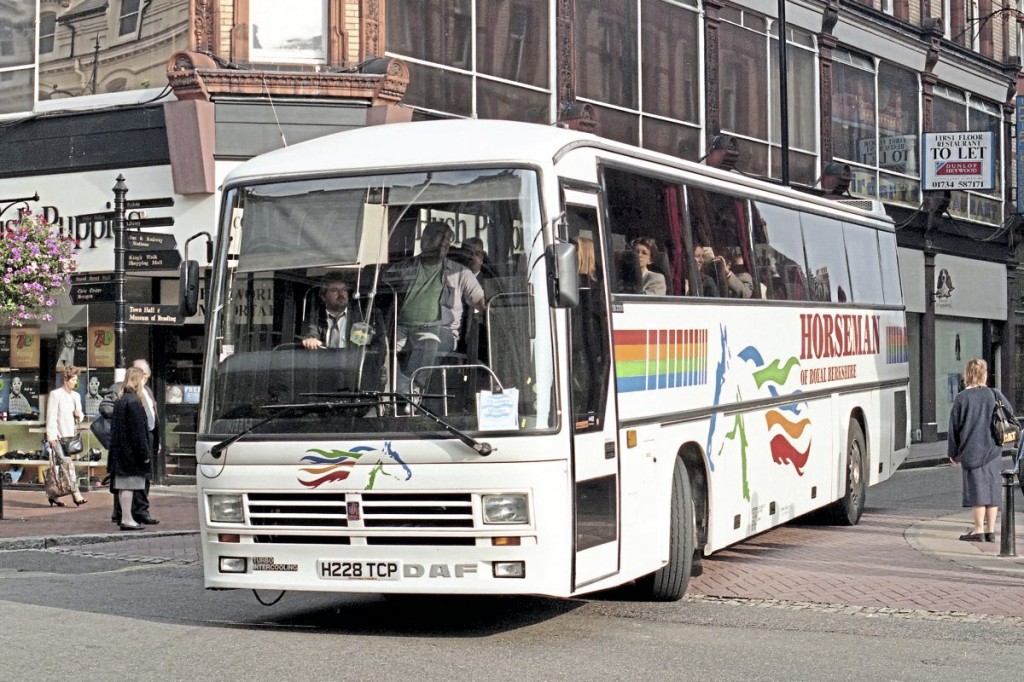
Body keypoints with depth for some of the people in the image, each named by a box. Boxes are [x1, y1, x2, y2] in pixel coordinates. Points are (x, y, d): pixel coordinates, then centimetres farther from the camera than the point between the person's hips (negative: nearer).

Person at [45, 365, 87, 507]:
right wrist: (51, 437, -15)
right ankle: (75, 494, -19)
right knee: (68, 464, -16)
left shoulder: (76, 396, 16)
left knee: (60, 466, 10)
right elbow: (51, 417, -10)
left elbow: (80, 416, 24)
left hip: (70, 436, 7)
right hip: (58, 437, -7)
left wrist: (79, 414, -1)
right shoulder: (55, 394, -6)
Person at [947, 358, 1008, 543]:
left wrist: (953, 452, 8)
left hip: (970, 451, -2)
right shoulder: (995, 395, 0)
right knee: (992, 488, 7)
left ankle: (979, 529, 1)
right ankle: (990, 530, 8)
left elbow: (954, 427, -2)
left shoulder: (961, 398, -6)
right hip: (992, 451, 2)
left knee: (977, 488, 1)